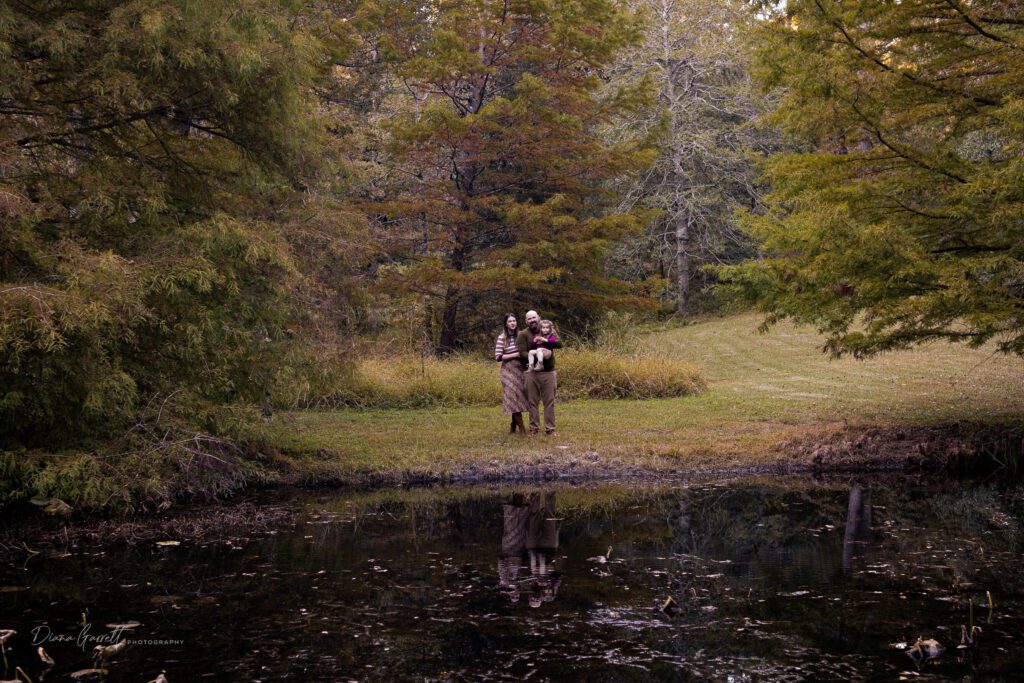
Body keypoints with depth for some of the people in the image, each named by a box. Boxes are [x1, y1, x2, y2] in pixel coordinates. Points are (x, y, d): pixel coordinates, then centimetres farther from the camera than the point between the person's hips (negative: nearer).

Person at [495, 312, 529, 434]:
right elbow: (498, 357, -12)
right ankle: (522, 427, -4)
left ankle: (514, 426, 18)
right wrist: (515, 355, -14)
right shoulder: (502, 338, -7)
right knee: (514, 396, -7)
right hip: (508, 370, -4)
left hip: (520, 369, 5)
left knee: (519, 396, 6)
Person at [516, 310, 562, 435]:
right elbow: (522, 353, -9)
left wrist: (544, 341, -18)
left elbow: (559, 344, -4)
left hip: (548, 372, 2)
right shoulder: (523, 334, 1)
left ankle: (550, 429, 8)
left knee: (549, 401, 2)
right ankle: (534, 428, 11)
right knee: (533, 402, 3)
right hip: (532, 372, -2)